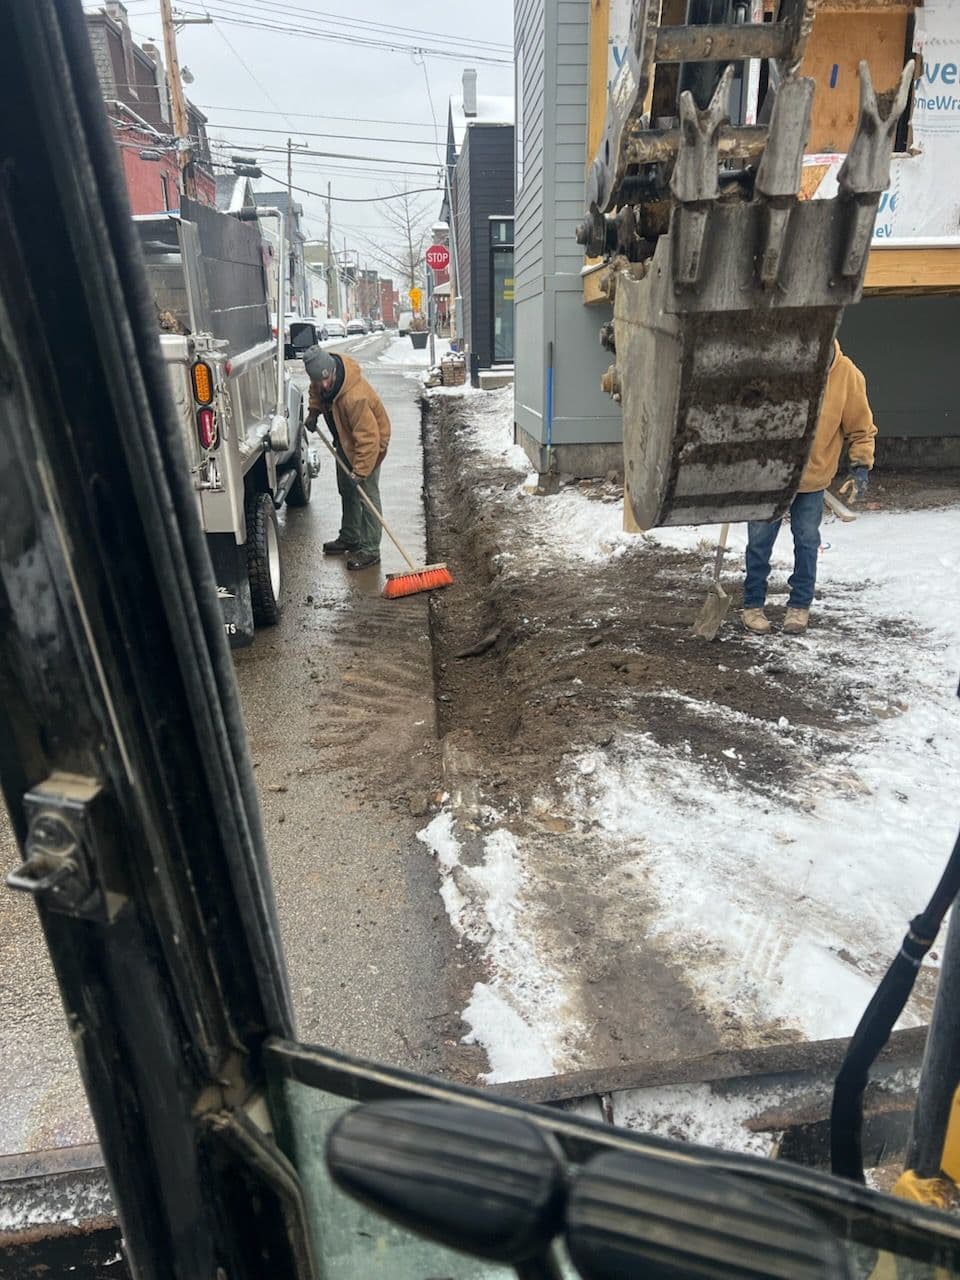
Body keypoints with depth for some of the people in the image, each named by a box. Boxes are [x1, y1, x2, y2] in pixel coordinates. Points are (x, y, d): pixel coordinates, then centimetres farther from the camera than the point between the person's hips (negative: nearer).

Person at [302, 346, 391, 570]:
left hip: (369, 440, -9)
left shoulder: (355, 397, -40)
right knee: (346, 491, 18)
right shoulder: (320, 380, -16)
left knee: (366, 494, -7)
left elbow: (369, 438, -37)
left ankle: (370, 550, 1)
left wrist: (360, 471, -35)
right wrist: (314, 411, -1)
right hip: (345, 439, 9)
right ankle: (349, 538, 34)